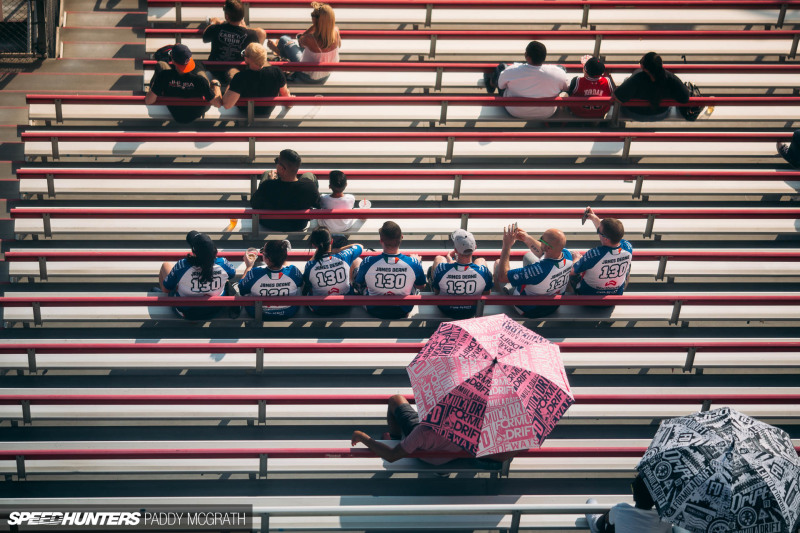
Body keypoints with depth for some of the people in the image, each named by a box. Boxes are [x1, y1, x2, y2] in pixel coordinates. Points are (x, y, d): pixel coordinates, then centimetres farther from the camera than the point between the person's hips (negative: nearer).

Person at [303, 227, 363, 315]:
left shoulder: (310, 266, -22)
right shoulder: (343, 257, -20)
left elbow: (306, 288, -2)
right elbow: (360, 247, 4)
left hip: (320, 310, 0)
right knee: (357, 260, 20)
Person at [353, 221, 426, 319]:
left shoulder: (368, 263, -29)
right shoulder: (414, 263, -27)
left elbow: (358, 283, -6)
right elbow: (421, 286, -5)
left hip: (373, 310, -1)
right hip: (403, 312, 1)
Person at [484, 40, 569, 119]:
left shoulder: (511, 72, -30)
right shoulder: (558, 73, -27)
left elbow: (500, 86, -8)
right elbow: (566, 87, -5)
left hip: (515, 112, -1)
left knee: (502, 67, 13)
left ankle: (492, 83, 48)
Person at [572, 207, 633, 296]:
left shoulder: (594, 255, -40)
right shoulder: (628, 248, -24)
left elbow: (573, 271, -21)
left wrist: (577, 258, 0)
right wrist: (594, 218, 6)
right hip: (617, 294, 4)